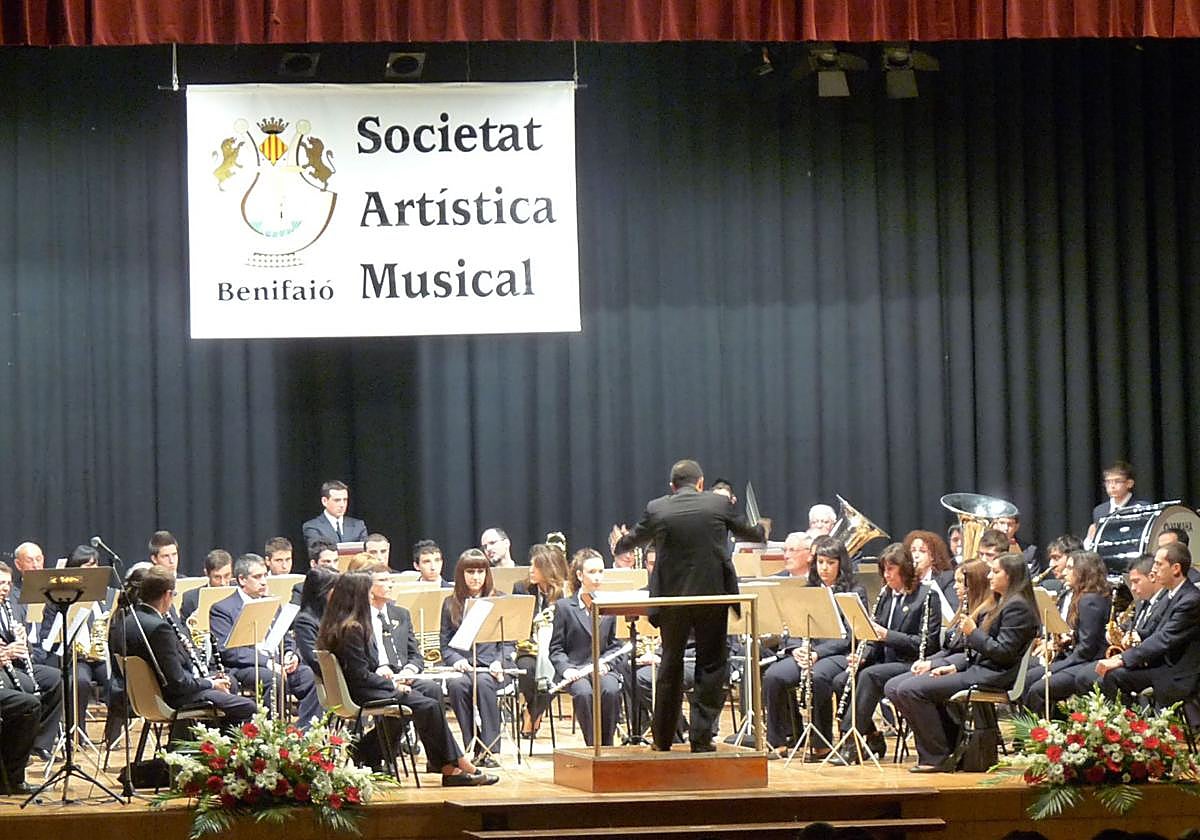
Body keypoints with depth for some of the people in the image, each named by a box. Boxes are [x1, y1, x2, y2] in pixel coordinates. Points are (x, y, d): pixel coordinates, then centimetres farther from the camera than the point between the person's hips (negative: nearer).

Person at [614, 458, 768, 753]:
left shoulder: (657, 509, -3)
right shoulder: (719, 504, -3)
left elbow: (634, 539, 15)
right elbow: (747, 532, 15)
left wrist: (619, 546, 39)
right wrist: (762, 530, 39)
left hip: (672, 596, 1)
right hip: (713, 595, -1)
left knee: (670, 665, 15)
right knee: (711, 665, 7)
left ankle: (663, 738, 20)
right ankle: (701, 737, 1)